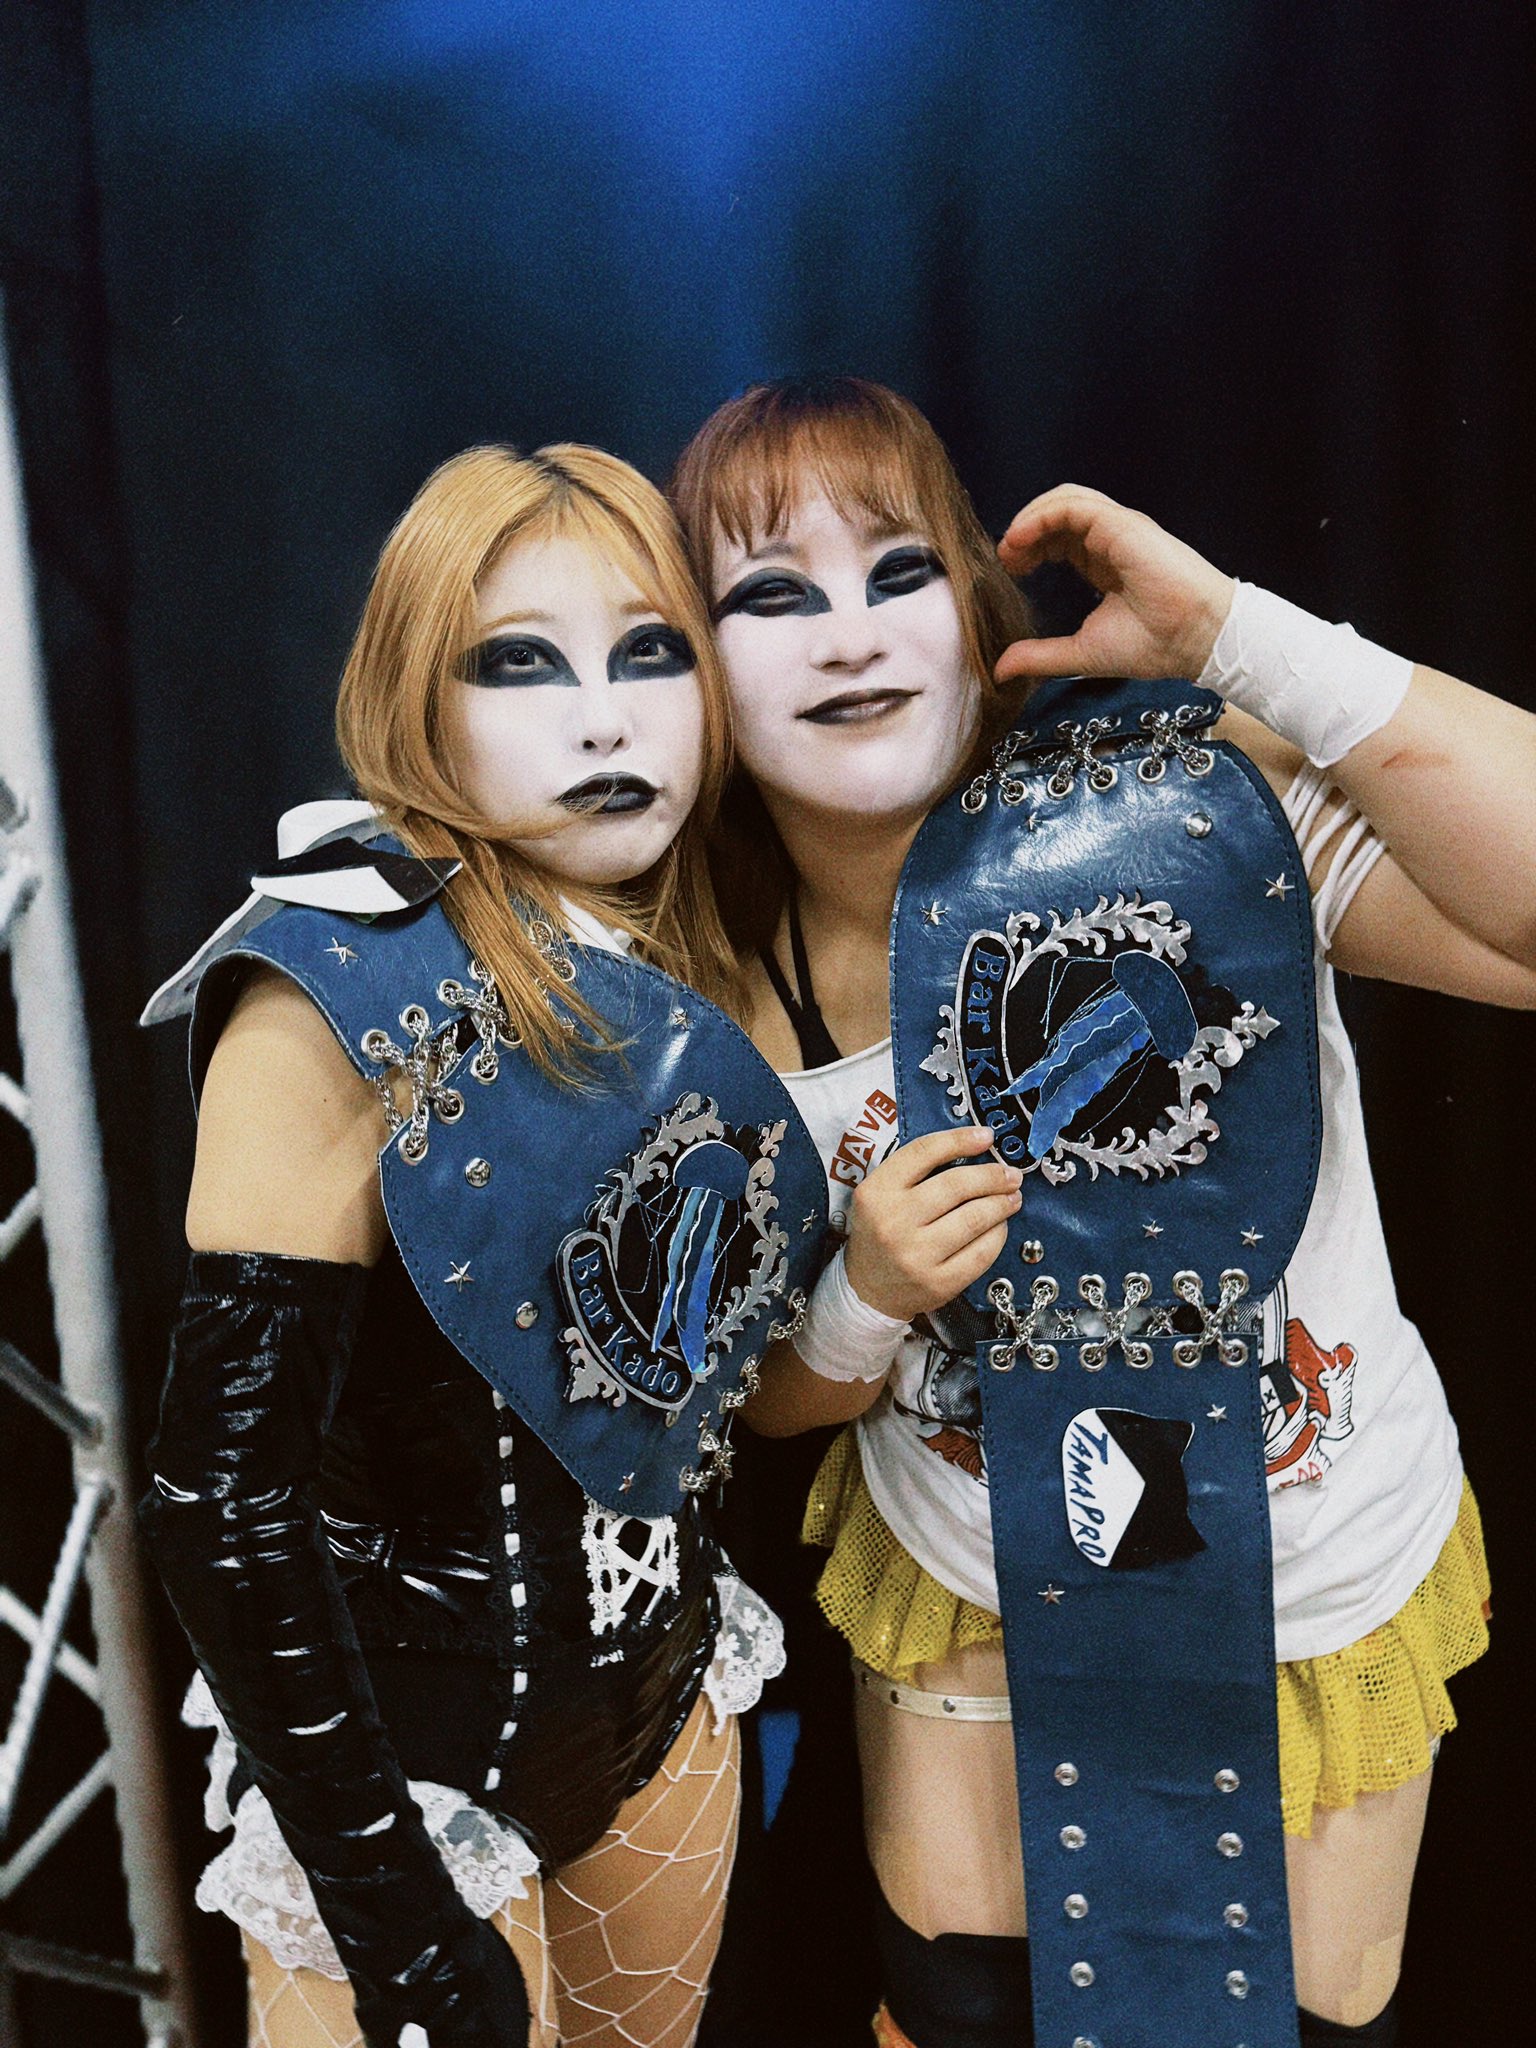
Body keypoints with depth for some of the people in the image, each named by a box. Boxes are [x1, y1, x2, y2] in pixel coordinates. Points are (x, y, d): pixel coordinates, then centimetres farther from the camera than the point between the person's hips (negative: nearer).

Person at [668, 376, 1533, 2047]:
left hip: (1320, 1597, -1)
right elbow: (778, 1397, -2)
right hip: (973, 1608, 2)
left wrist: (1234, 635, -38)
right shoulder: (731, 1022, -14)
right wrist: (868, 1299, -24)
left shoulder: (1191, 808, -24)